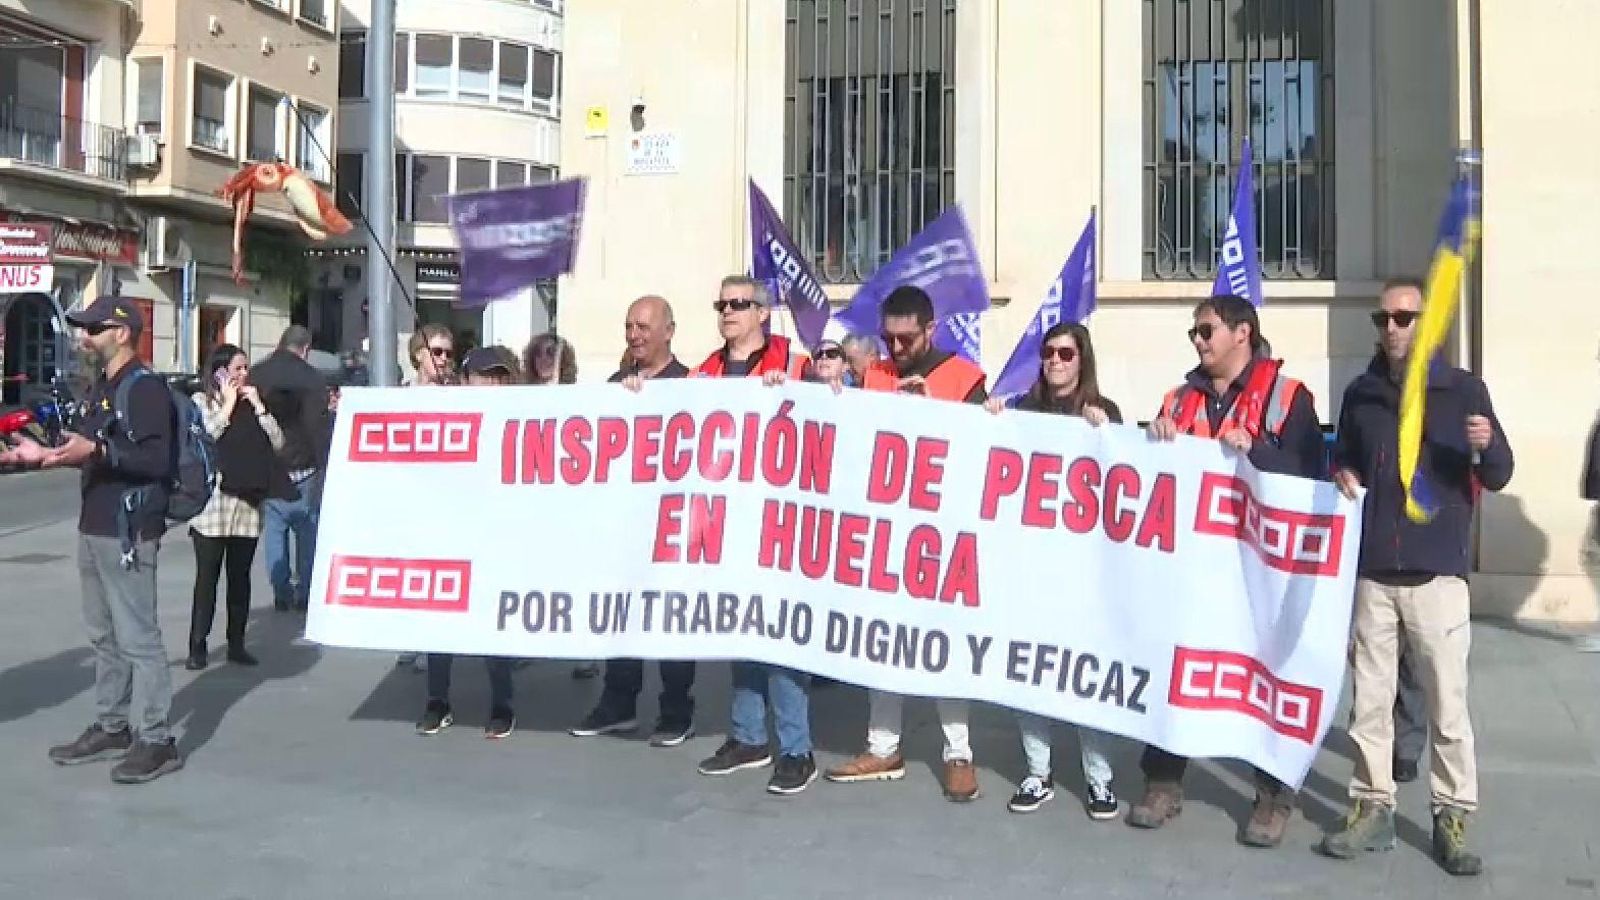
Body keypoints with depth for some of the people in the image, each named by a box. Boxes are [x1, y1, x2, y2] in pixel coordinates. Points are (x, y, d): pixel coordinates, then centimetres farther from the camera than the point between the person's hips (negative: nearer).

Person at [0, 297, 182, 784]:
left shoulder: (145, 389, -12)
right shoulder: (100, 387, 17)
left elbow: (157, 461, -22)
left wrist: (97, 451, -30)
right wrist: (46, 455, 18)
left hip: (127, 532, -10)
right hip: (94, 528, 10)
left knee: (137, 637, -7)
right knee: (104, 635, 15)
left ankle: (156, 740, -1)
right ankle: (111, 727, 25)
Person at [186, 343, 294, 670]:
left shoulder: (251, 404, 13)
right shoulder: (202, 401, 2)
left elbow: (277, 442, 4)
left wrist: (258, 406, -3)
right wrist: (228, 404, -9)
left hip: (248, 503, 4)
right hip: (212, 505, -4)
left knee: (240, 577, 8)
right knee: (206, 578, -1)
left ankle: (236, 643, 16)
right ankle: (197, 646, 5)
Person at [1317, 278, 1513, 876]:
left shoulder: (1463, 389, 1)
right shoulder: (1360, 394, 10)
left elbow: (1497, 478, 0)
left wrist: (1488, 445, -22)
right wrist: (1341, 474, -2)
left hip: (1437, 572, -3)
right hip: (1371, 572, 3)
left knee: (1447, 702, 0)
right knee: (1368, 700, 8)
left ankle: (1452, 817, 11)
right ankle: (1372, 809, 17)